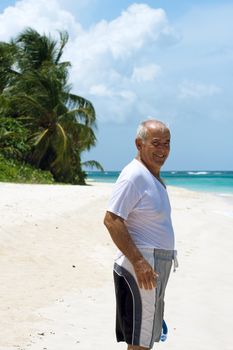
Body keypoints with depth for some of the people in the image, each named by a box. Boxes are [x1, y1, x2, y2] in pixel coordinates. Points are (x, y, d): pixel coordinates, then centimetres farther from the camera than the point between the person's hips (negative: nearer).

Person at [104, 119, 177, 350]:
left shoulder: (154, 177, 17)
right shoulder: (133, 176, -15)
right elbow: (111, 220, -23)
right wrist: (138, 261, -25)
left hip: (155, 267, 10)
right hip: (140, 267, -10)